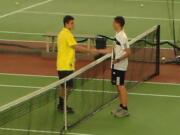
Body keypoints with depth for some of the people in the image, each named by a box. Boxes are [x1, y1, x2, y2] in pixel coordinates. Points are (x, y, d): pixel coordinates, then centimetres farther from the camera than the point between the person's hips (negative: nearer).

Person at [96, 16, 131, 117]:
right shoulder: (118, 35, 9)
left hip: (120, 66, -9)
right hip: (116, 66, 9)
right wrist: (98, 51, 21)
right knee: (118, 86, 14)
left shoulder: (122, 37, -18)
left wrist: (119, 59, -31)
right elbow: (113, 50, 18)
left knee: (121, 86, -4)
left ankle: (125, 109, 2)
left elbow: (128, 52, -21)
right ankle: (121, 106, 22)